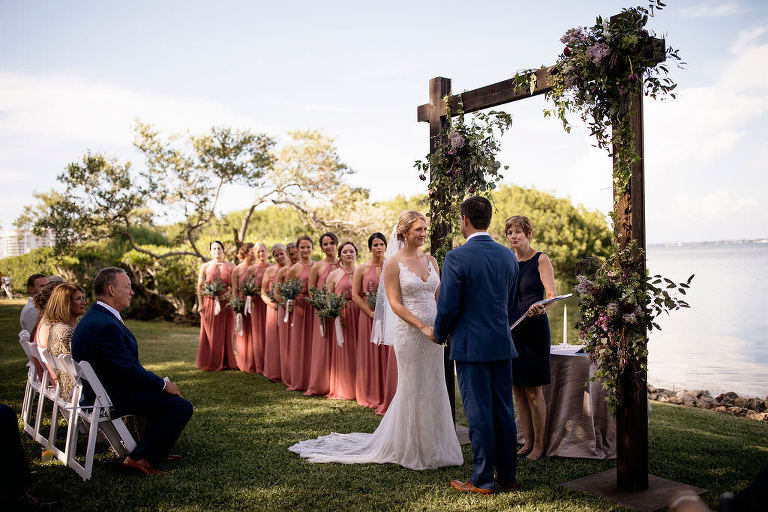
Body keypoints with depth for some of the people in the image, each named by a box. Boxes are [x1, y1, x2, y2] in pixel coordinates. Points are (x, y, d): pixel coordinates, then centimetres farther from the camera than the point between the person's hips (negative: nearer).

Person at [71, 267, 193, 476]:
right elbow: (131, 371, -25)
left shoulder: (95, 316, 8)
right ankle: (139, 457, -3)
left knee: (164, 392, 24)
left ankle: (156, 449, 29)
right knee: (182, 407, -12)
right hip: (111, 398, -11)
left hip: (99, 389, 11)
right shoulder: (105, 325, -27)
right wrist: (164, 384, -11)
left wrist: (162, 383, 8)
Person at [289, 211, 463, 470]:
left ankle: (433, 447, 25)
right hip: (408, 332, -5)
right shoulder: (394, 263, -5)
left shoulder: (431, 260, 10)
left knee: (434, 388, 10)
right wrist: (423, 326, -18)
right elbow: (395, 304, -10)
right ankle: (412, 450, 20)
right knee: (412, 388, 3)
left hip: (433, 332, 5)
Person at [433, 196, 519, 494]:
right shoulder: (509, 256, 6)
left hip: (470, 346, -6)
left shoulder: (456, 258, -13)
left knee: (479, 414, 2)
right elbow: (510, 304, 14)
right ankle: (508, 476, 23)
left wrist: (439, 334, 6)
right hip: (502, 344, 6)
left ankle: (483, 480, 12)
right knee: (503, 411, 13)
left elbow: (448, 306, -13)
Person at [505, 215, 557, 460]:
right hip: (511, 328, 6)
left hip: (534, 328, -5)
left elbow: (553, 295, -15)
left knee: (533, 391, -2)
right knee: (517, 390, 8)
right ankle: (528, 442, 20)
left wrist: (541, 307, -35)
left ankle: (539, 445, 12)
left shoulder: (541, 260, -5)